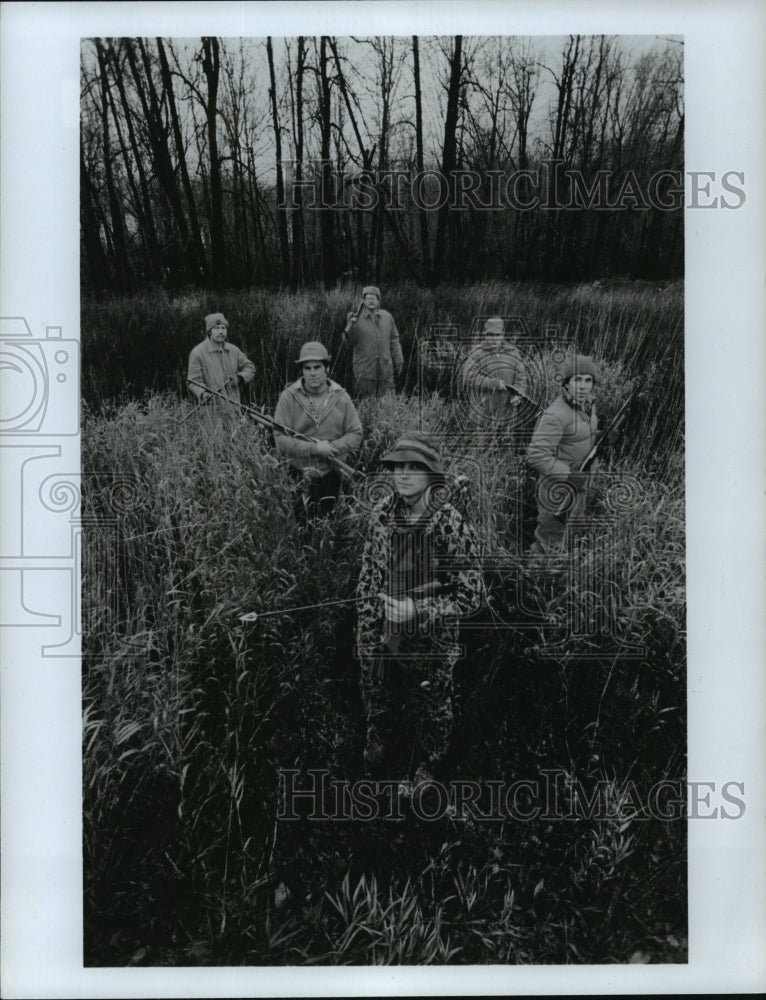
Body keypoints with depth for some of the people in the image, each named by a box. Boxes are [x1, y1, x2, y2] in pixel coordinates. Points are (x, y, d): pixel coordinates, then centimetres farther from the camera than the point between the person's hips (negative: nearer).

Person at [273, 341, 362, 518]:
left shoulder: (340, 397, -3)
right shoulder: (289, 397, -9)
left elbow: (355, 435, -1)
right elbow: (280, 439, -15)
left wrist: (332, 447, -19)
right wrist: (314, 449, -25)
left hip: (333, 475, 2)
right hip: (299, 475, -2)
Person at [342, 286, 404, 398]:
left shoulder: (387, 317, 7)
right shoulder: (357, 318, -2)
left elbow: (394, 340, 14)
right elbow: (349, 342, -5)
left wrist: (398, 360, 11)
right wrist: (350, 326, -21)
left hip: (386, 370, 3)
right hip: (364, 371, -2)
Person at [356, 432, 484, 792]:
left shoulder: (452, 527, -21)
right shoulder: (384, 512, -7)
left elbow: (470, 597, -17)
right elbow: (368, 576, 4)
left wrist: (416, 610, -24)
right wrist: (366, 633, 4)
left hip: (429, 651, -4)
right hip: (381, 643, 4)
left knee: (428, 725, 19)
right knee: (379, 719, 23)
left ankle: (418, 783, 45)